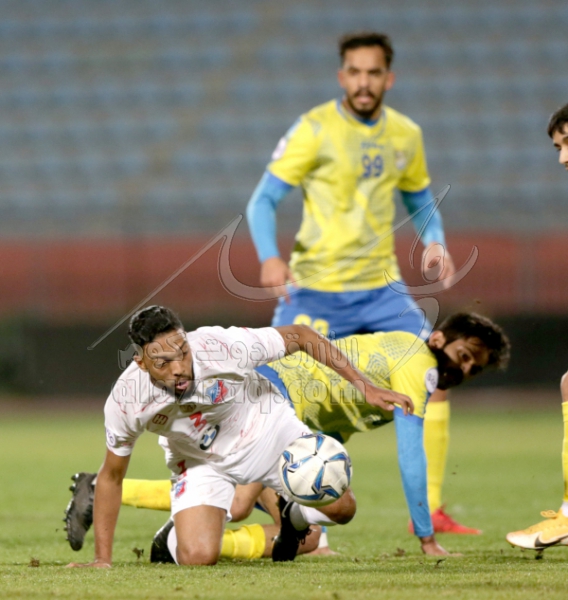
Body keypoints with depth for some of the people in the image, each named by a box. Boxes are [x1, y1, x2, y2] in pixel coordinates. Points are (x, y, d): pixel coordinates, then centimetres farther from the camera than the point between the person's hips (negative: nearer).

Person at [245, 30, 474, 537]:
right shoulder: (316, 130, -10)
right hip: (315, 291, -4)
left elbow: (421, 201, 20)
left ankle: (430, 510, 4)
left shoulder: (405, 135, 5)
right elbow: (263, 201, -9)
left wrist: (435, 243, -2)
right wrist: (270, 257, -27)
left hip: (381, 287, 4)